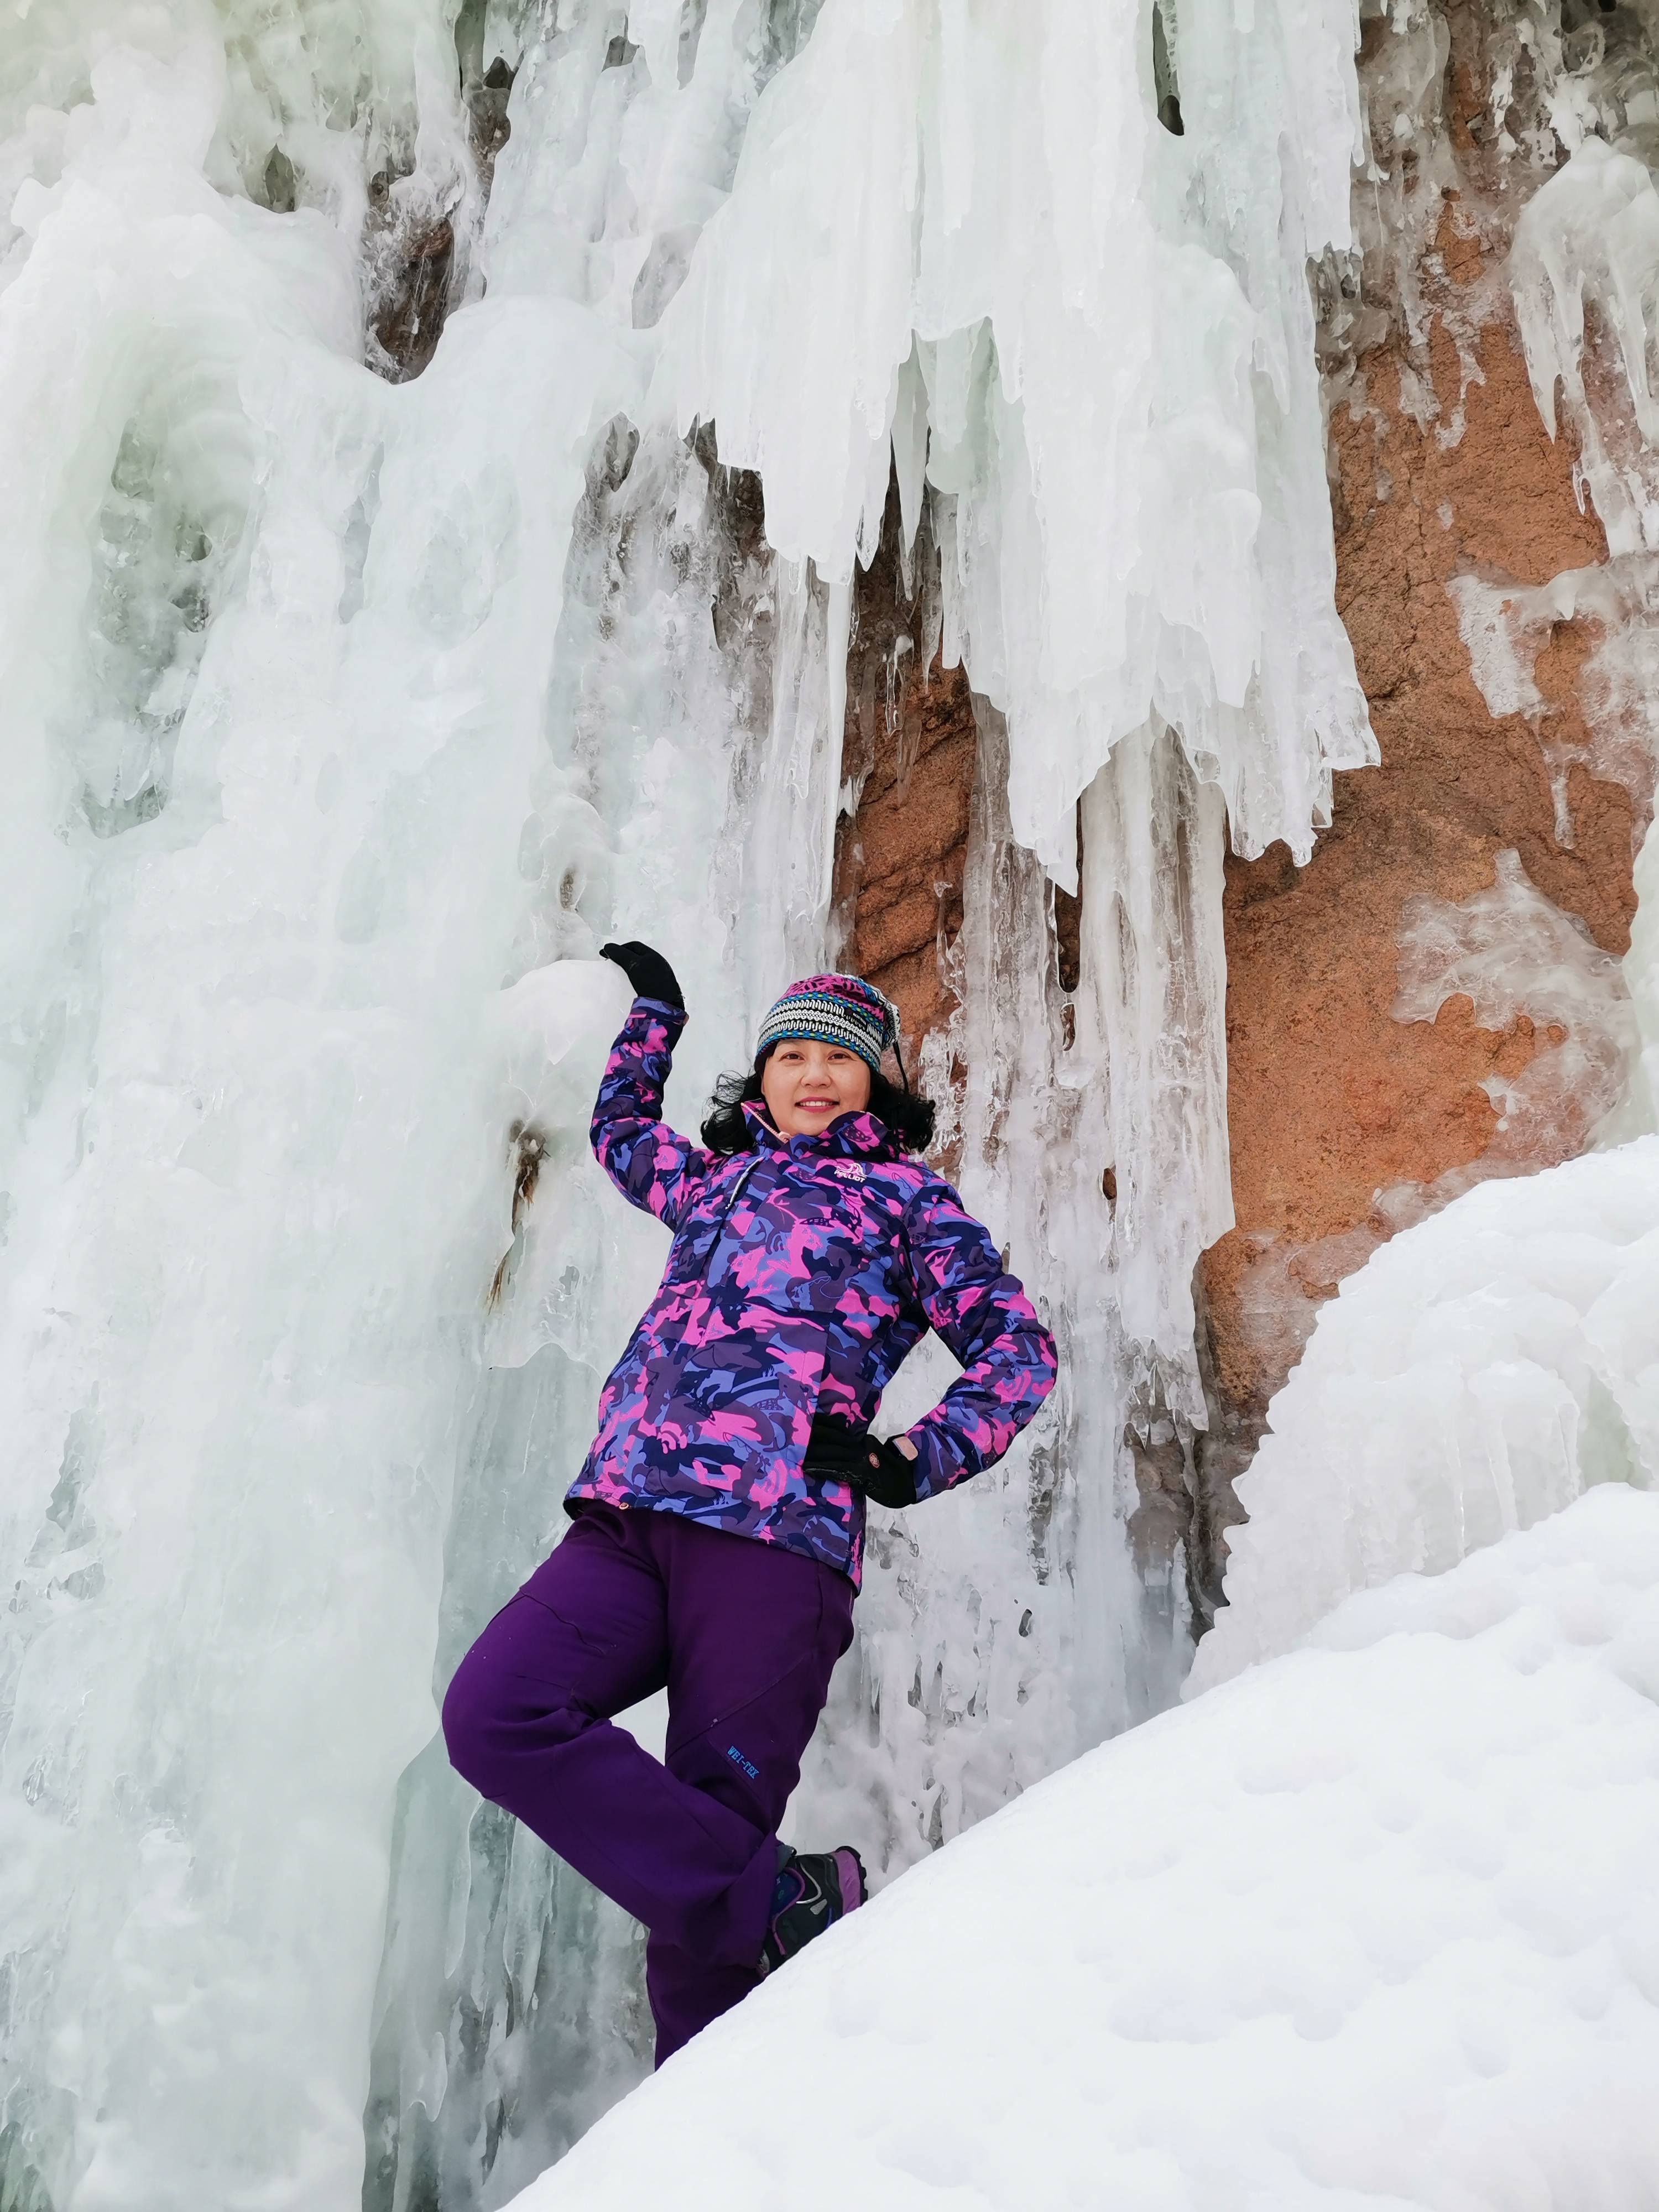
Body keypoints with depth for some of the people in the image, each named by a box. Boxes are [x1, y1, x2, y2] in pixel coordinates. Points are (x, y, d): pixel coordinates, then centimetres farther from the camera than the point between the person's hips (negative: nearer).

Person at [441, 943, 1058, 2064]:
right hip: (629, 1518, 4)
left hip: (774, 1529, -4)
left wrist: (915, 1462, -3)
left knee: (714, 1812, -11)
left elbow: (1020, 1350, 11)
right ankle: (782, 1898, -17)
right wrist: (657, 1010, 57)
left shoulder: (906, 1195, 16)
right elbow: (623, 1133, 50)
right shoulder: (714, 1181, 28)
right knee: (493, 1713, -20)